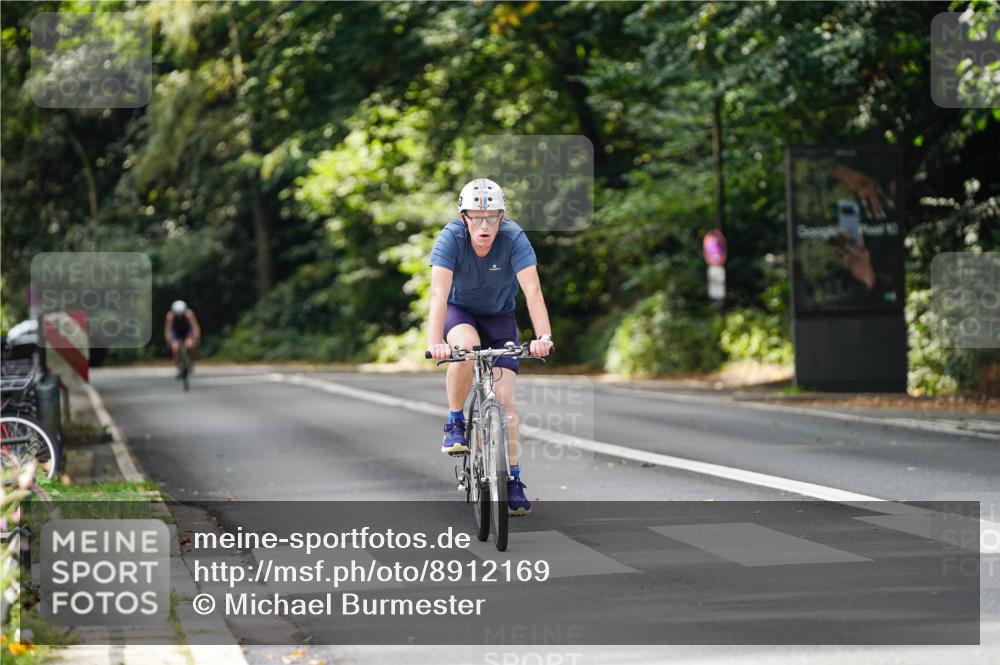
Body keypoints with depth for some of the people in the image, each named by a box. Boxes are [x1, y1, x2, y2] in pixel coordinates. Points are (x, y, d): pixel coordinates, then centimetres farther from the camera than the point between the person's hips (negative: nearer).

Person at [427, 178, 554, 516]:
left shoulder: (514, 238, -26)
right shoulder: (451, 238, -27)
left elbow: (533, 291, -34)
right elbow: (439, 294, -37)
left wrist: (543, 337, -49)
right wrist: (435, 342, -51)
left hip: (500, 317, 1)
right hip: (459, 311, -1)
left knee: (504, 396, -11)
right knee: (466, 346, -35)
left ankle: (513, 479, 0)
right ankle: (455, 424, -14)